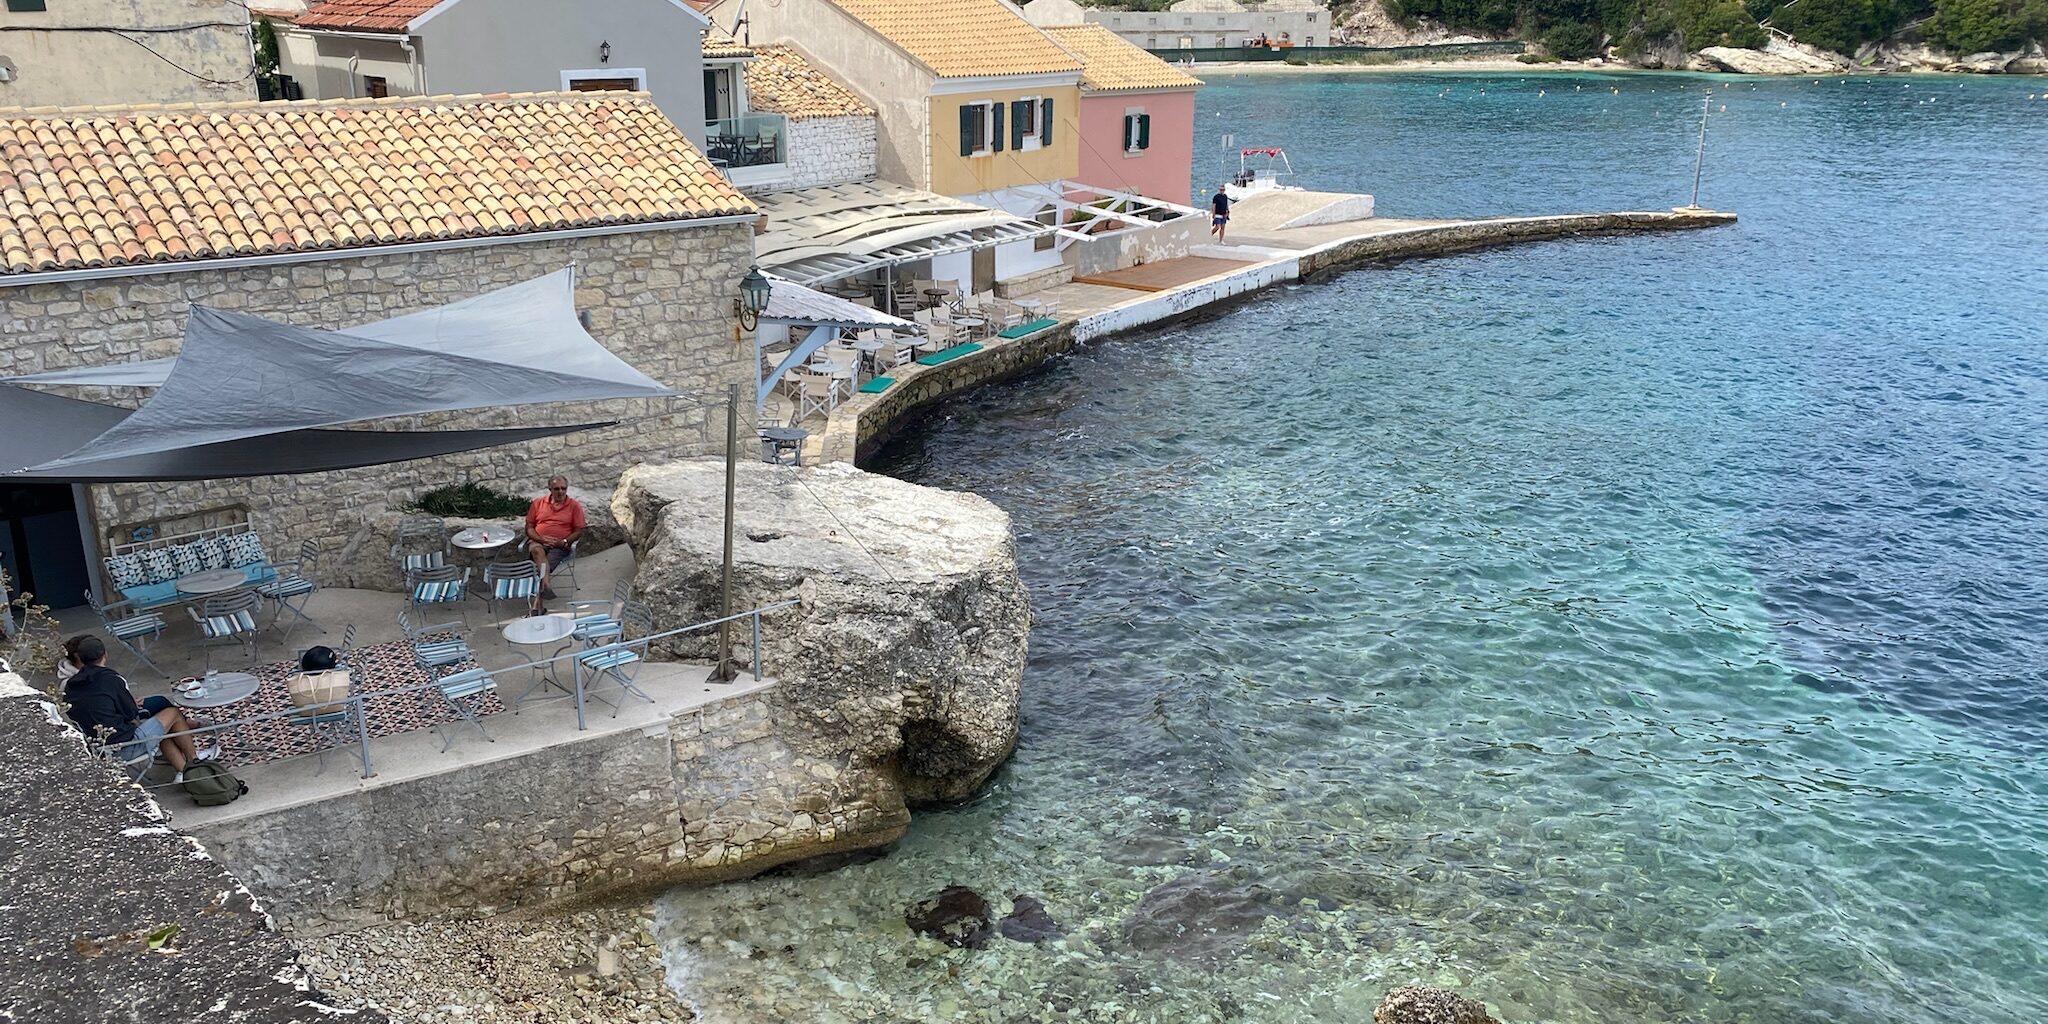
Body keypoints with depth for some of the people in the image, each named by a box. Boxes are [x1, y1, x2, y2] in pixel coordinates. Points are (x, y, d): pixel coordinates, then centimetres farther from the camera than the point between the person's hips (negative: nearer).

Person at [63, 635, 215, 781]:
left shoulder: (70, 687, 3)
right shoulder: (110, 680, -18)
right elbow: (132, 715, -9)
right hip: (124, 748, -8)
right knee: (174, 713, 10)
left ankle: (183, 770, 22)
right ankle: (193, 758, 27)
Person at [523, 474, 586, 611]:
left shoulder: (574, 506, 8)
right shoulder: (538, 502, 12)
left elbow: (579, 531, 6)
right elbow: (529, 528, 10)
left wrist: (564, 542, -11)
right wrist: (541, 539, -9)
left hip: (559, 546, -1)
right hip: (537, 542, 1)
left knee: (546, 565, -28)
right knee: (538, 551, -35)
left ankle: (536, 605, -34)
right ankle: (545, 585, -53)